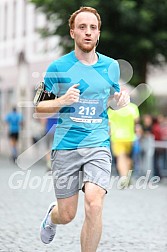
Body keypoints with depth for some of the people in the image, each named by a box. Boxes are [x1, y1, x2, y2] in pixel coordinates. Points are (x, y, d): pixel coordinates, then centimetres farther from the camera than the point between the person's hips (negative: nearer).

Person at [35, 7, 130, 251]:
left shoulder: (111, 66, 7)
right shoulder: (58, 67, -1)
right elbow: (38, 106, 4)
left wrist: (121, 100, 0)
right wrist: (62, 101, -16)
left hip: (98, 145, 1)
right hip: (65, 146, -1)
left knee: (94, 205, -21)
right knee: (66, 215, 5)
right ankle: (52, 215, 44)